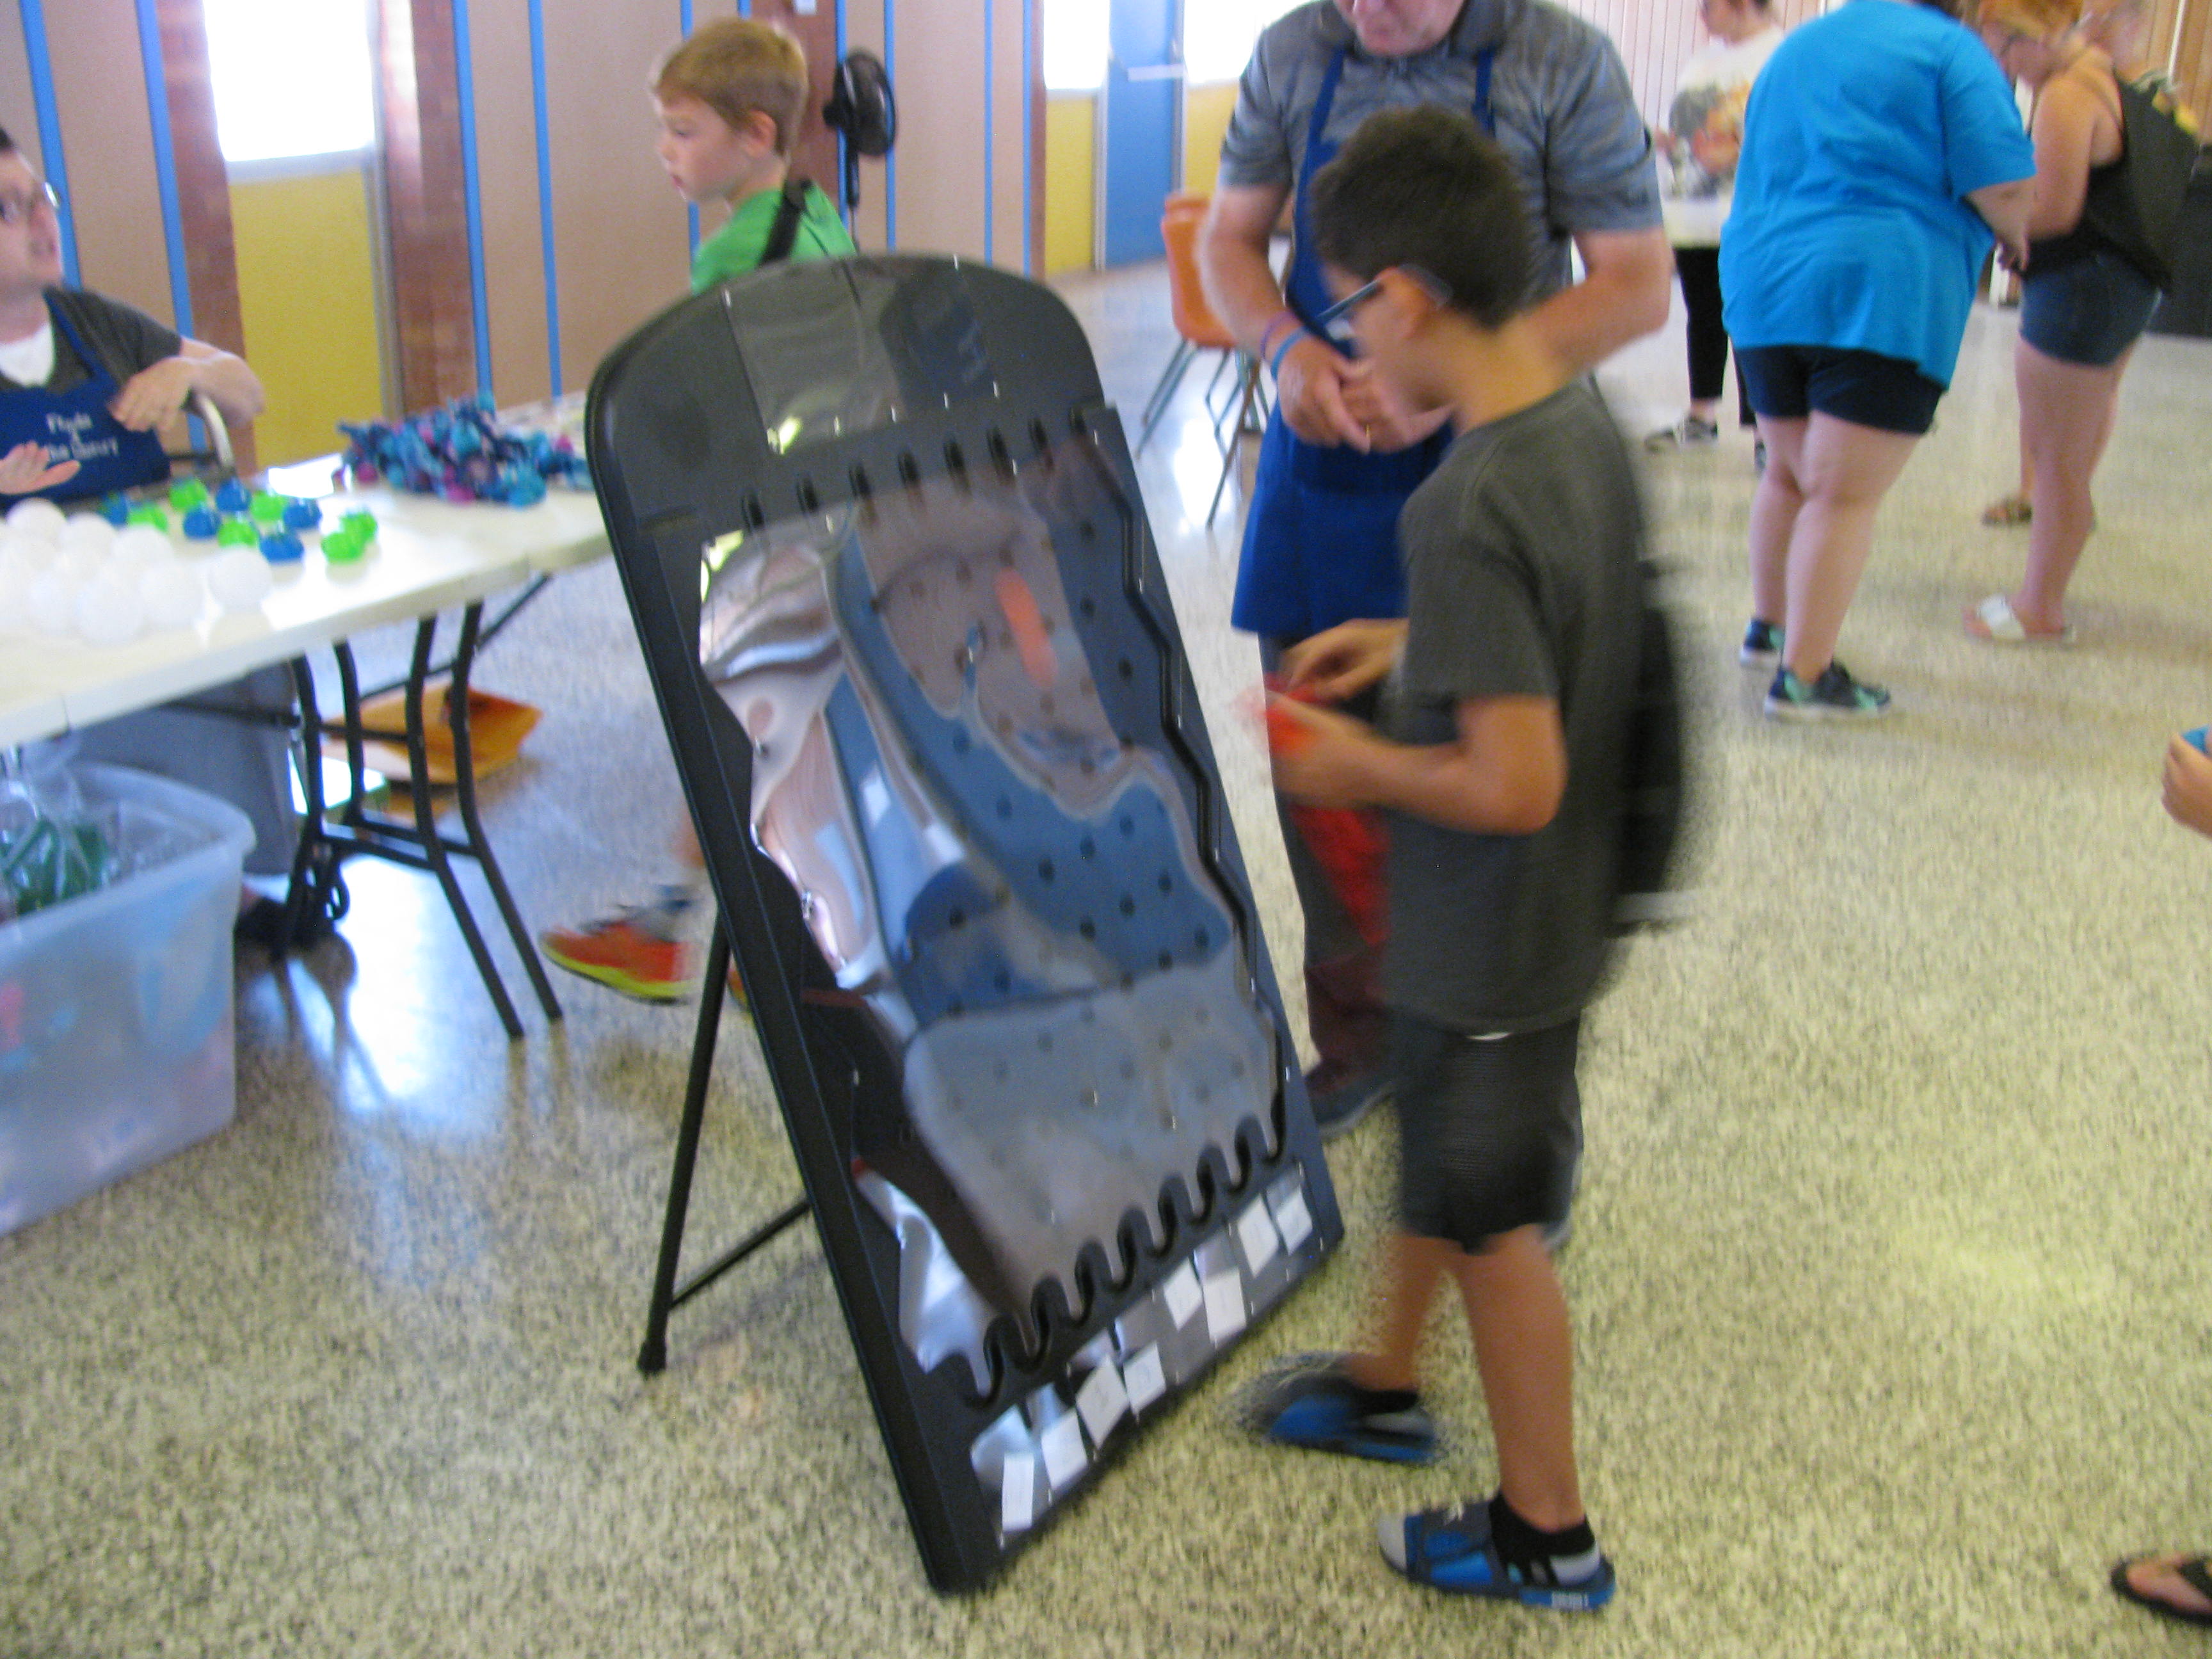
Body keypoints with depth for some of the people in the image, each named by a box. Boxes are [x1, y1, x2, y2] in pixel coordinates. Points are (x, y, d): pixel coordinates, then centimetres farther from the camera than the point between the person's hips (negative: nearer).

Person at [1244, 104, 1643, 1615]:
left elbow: (1516, 782, -31)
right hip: (1555, 912, 9)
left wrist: (1362, 766, -15)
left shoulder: (1468, 510, -32)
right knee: (1437, 1161, 28)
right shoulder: (1585, 417, -4)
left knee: (1496, 1223, 12)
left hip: (1493, 948, -9)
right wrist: (1415, 643, 8)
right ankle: (1389, 1385, 52)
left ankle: (1548, 1534, 33)